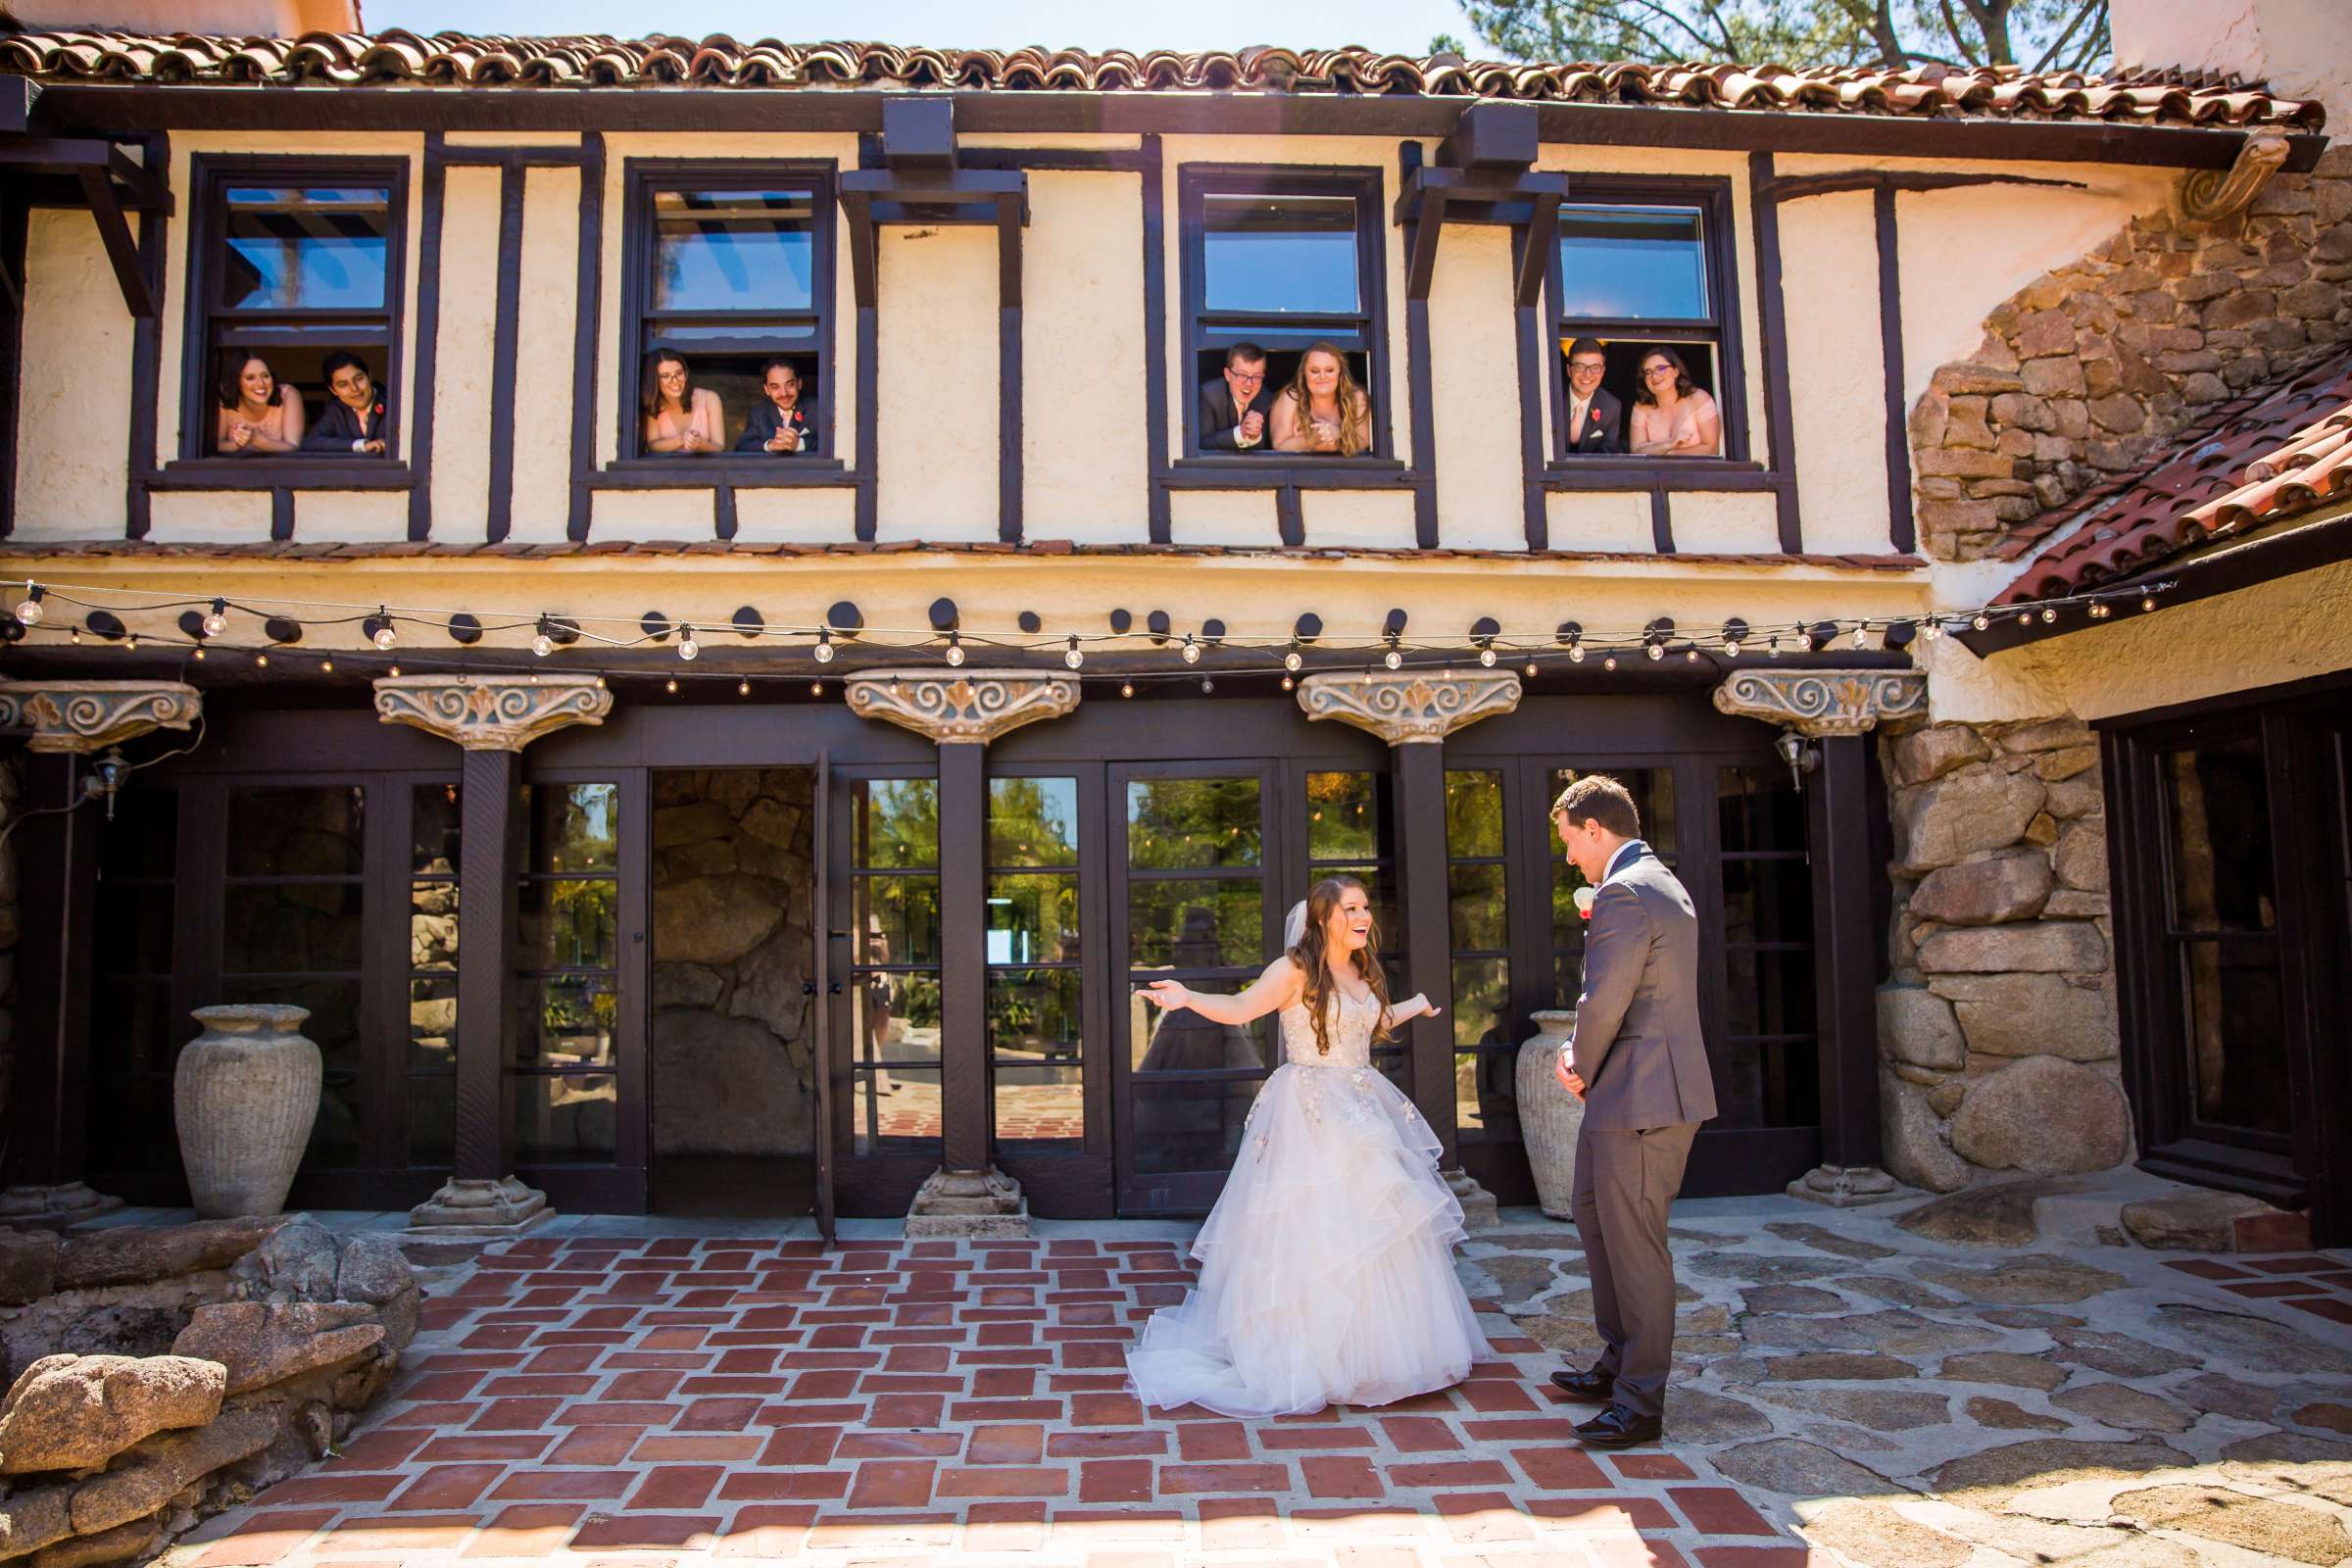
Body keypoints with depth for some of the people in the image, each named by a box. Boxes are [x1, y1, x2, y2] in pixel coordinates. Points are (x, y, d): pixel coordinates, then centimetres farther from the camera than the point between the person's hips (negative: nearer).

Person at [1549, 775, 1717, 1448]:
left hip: (1642, 1097, -11)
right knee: (1593, 1216, 21)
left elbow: (1603, 1005, -21)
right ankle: (1620, 1364, 34)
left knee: (1634, 1245, -1)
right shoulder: (1661, 883, 16)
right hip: (1639, 1091, 11)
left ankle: (1641, 1404, 11)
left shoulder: (1623, 893, -19)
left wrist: (1582, 1069, -3)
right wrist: (1580, 1055, 5)